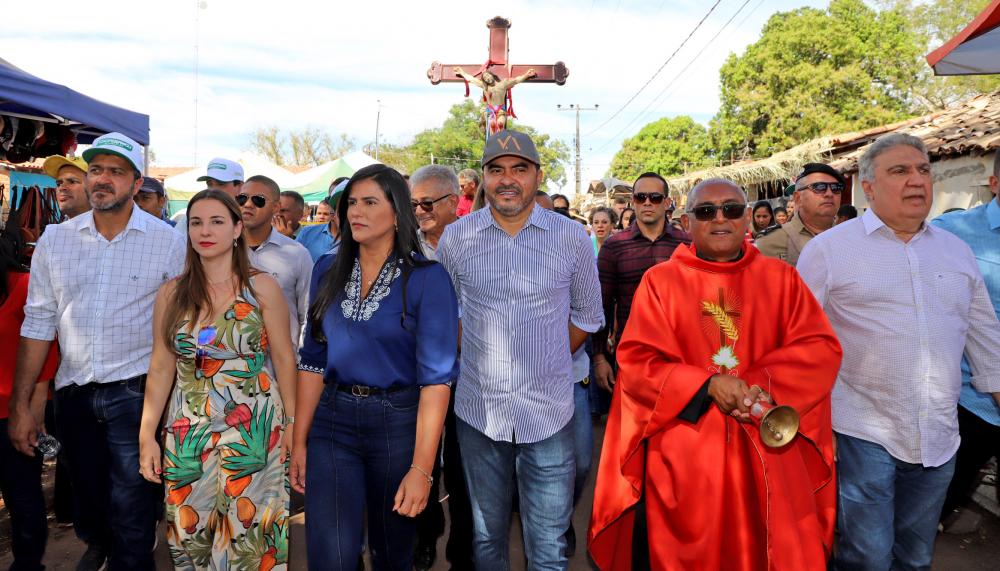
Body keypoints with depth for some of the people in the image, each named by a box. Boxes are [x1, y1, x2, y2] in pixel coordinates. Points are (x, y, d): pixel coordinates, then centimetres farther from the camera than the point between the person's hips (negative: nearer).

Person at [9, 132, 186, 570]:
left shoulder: (168, 242, -6)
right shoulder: (55, 239, 4)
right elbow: (38, 323, 6)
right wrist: (20, 405, 5)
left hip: (135, 391, -4)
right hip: (74, 393, 4)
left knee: (132, 519, 2)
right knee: (87, 499, 22)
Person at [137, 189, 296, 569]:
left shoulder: (262, 287, -4)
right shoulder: (172, 293, 4)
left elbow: (283, 359, -2)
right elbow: (161, 368, 5)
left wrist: (292, 423, -3)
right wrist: (147, 436, 2)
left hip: (254, 428, -3)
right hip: (188, 431, 3)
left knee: (247, 534, 4)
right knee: (190, 532, 11)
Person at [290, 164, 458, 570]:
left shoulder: (428, 278, -10)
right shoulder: (328, 271, 4)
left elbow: (436, 376, -15)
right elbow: (313, 361, 7)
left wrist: (422, 468, -19)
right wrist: (300, 441, 3)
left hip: (399, 422, -2)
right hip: (333, 420, 3)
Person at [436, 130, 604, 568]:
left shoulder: (572, 237, -4)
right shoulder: (456, 237, -1)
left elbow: (587, 315, 8)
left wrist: (549, 361, 4)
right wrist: (475, 357, 5)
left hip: (549, 412, -1)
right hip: (478, 410, 1)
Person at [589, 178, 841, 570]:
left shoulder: (781, 278, 7)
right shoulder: (660, 281, 0)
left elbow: (820, 348, -1)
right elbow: (636, 360, -7)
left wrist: (765, 385, -18)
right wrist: (707, 385, -20)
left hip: (766, 450, 2)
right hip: (684, 450, -1)